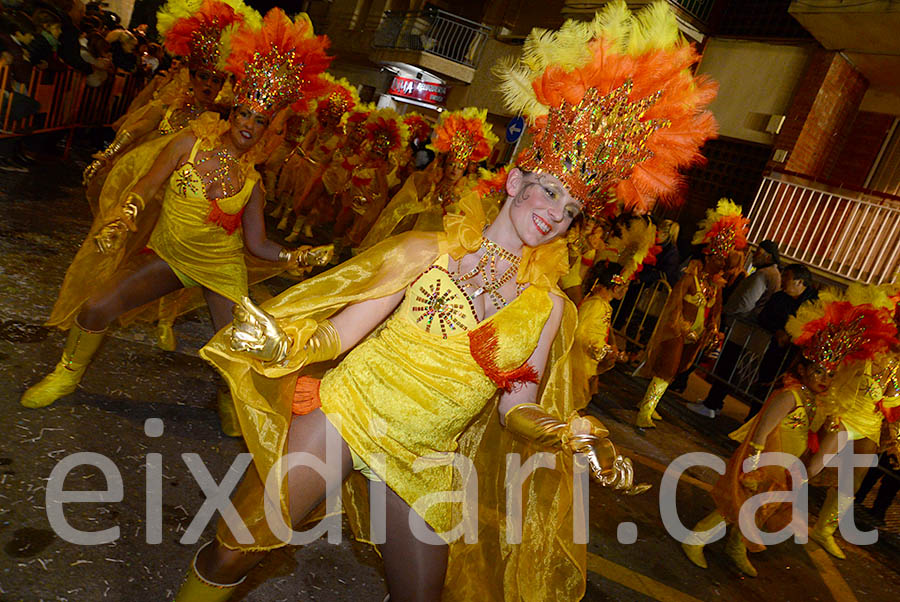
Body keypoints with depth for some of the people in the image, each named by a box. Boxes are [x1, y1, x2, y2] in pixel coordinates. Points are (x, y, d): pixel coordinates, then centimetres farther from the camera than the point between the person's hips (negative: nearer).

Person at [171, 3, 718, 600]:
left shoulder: (549, 307, -3)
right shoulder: (425, 251, -8)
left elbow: (517, 413, -2)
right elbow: (333, 337, -10)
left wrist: (575, 436, -19)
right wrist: (280, 343, -28)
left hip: (423, 463, 3)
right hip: (341, 414, -2)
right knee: (232, 554, 2)